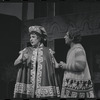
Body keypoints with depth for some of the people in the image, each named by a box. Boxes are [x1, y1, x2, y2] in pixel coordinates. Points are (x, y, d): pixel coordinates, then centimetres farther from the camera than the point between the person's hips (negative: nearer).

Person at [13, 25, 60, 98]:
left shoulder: (48, 51, 6)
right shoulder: (26, 51, 8)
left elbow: (56, 66, 10)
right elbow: (15, 63, 4)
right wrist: (22, 59, -13)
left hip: (43, 84, -1)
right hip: (28, 83, 1)